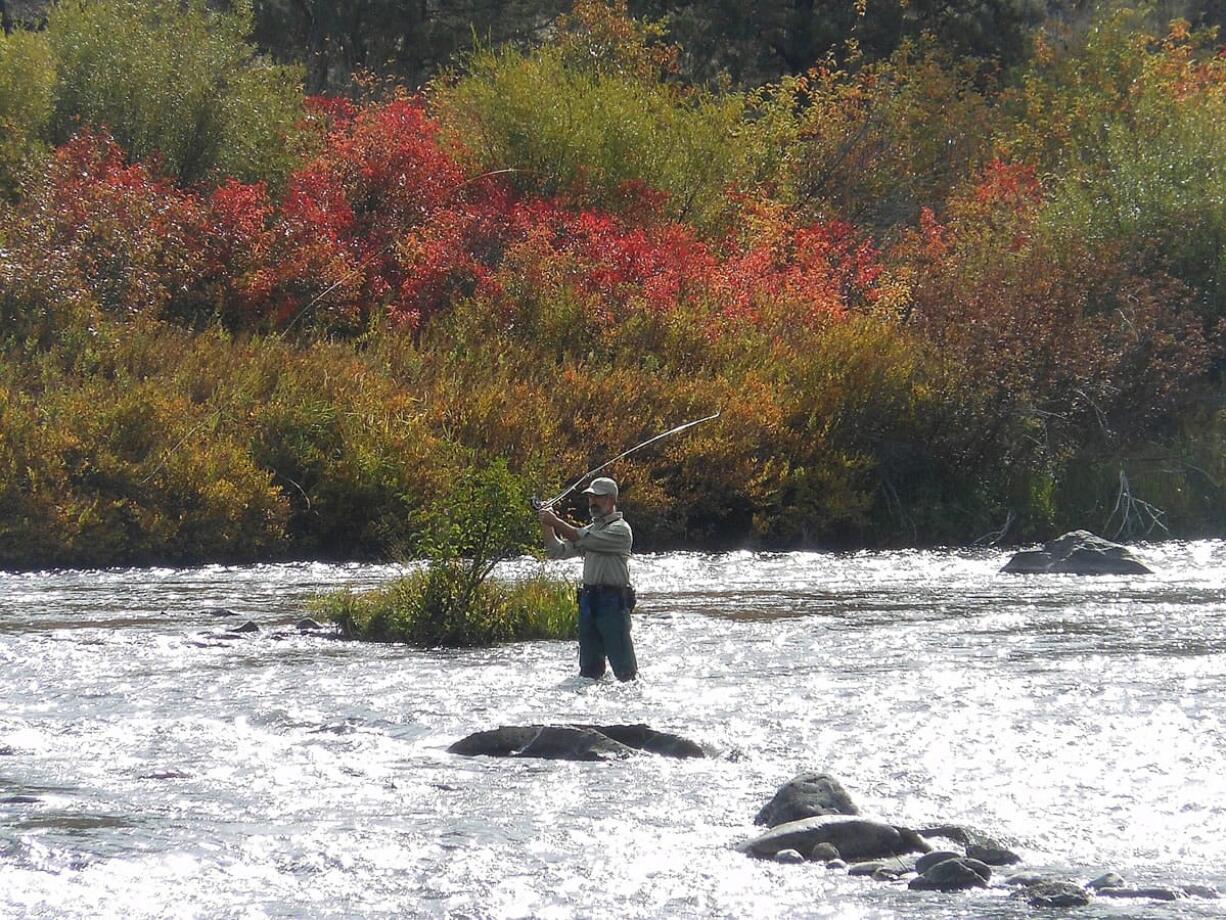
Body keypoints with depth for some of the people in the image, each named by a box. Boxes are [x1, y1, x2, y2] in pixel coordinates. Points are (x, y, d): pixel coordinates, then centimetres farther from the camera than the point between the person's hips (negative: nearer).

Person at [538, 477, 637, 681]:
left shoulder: (620, 529, -6)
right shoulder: (591, 529, 20)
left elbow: (586, 541, -19)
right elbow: (558, 551, 15)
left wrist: (556, 522, -14)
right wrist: (546, 526, 2)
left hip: (612, 602, -8)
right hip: (589, 601, 8)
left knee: (623, 666, -7)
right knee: (589, 666, 9)